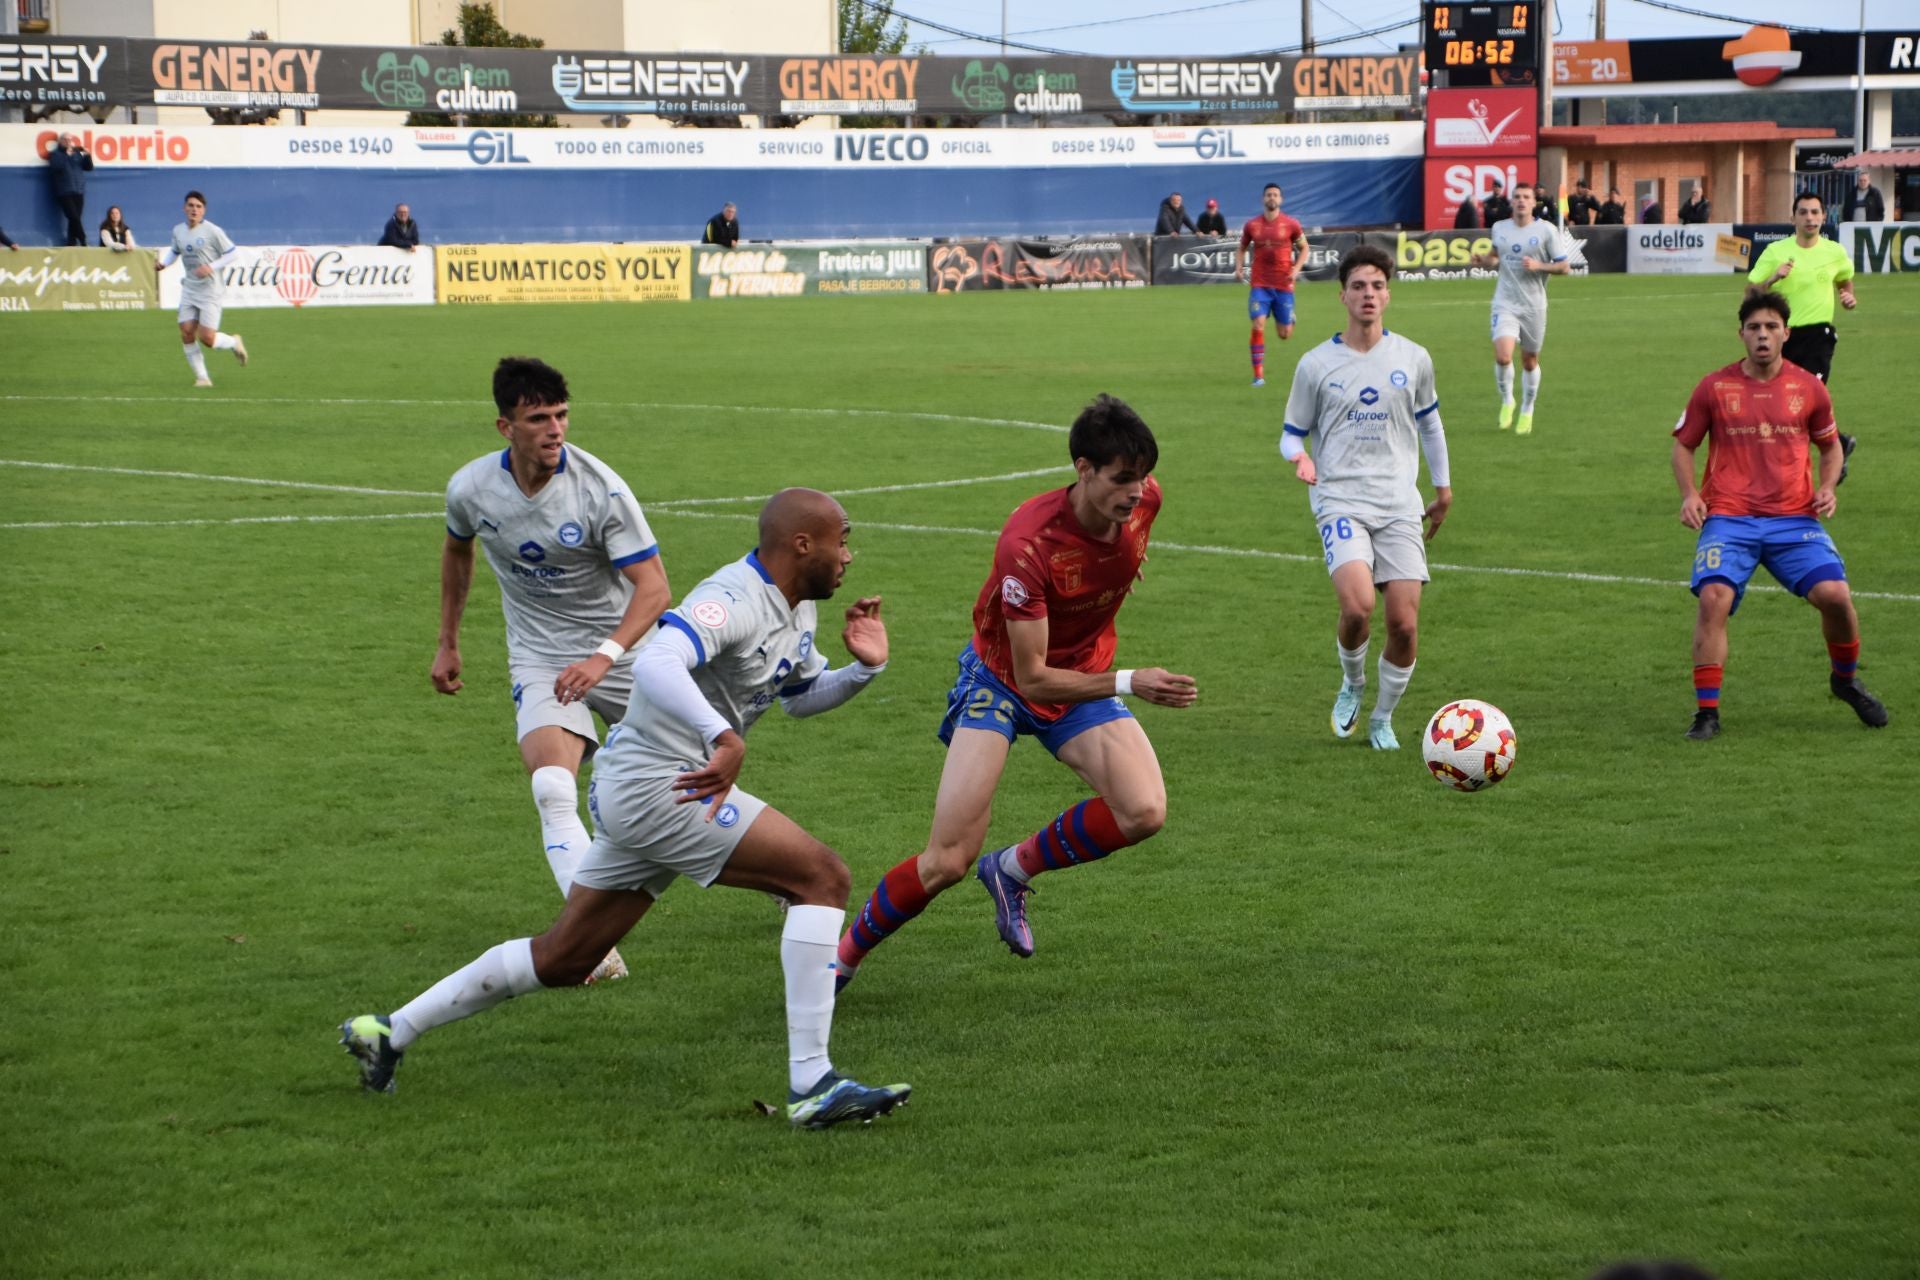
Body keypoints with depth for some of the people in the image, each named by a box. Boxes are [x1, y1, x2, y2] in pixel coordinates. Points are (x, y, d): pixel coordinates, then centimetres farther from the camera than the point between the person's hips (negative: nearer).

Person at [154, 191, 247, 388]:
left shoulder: (212, 231, -12)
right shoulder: (178, 230, 5)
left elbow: (233, 253, -8)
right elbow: (174, 251, 22)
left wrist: (211, 267, -19)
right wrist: (163, 263, 1)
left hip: (209, 291, -5)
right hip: (189, 290, 5)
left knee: (207, 338, -11)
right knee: (186, 333, -5)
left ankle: (234, 342, 22)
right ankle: (201, 377, 7)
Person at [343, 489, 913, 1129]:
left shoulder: (798, 608, 12)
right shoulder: (734, 599, -20)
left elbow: (801, 697, 28)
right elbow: (656, 664, -38)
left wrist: (862, 668, 9)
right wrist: (724, 737, -51)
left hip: (635, 789, 10)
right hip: (657, 785, -10)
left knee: (563, 959, 16)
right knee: (821, 877, -15)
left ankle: (388, 1032, 26)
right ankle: (811, 1086, -17)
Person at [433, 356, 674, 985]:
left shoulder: (600, 488, -22)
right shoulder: (470, 488, -10)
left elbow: (653, 586, -25)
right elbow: (456, 550, 14)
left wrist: (604, 656, -40)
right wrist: (447, 642, 18)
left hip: (621, 649, -1)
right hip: (539, 661, 1)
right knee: (552, 789, -24)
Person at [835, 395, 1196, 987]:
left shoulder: (1145, 497, -17)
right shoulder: (1027, 544, -34)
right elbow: (1032, 678, -29)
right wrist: (1130, 683, -36)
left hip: (1084, 678, 5)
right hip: (1002, 678, -5)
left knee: (1144, 811, -22)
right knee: (949, 859, -14)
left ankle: (1014, 869, 4)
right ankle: (845, 955, 10)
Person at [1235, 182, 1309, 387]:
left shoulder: (1291, 225, -1)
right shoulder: (1251, 225, 2)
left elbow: (1304, 248, 9)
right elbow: (1241, 249, 17)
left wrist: (1296, 269, -7)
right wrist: (1239, 268, -1)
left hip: (1283, 285, 0)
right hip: (1259, 285, 0)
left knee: (1284, 335, 6)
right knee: (1258, 327, -14)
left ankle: (1289, 320, 46)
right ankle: (1258, 375, -7)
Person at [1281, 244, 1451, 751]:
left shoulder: (1413, 359, 8)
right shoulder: (1317, 364, 2)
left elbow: (1429, 422, 24)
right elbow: (1293, 433, 9)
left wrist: (1443, 488, 26)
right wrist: (1299, 457, -14)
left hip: (1400, 504, 2)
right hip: (1340, 500, -2)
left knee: (1404, 622, -6)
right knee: (1358, 606, -25)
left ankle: (1383, 719, 17)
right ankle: (1352, 685, 7)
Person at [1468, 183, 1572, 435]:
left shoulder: (1546, 230, -5)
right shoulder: (1499, 229, 5)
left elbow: (1564, 267, -4)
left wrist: (1538, 266, -20)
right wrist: (1483, 260, 1)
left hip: (1533, 305, -1)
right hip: (1505, 303, 1)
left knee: (1529, 360, 10)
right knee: (1502, 357, -18)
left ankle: (1527, 412, 30)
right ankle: (1507, 400, 8)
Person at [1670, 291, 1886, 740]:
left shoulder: (1809, 388, 6)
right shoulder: (1714, 388, 2)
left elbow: (1830, 446, 21)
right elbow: (1683, 445, 13)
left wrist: (1827, 487, 2)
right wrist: (1689, 495, -4)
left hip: (1793, 518, 1)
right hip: (1728, 518, -1)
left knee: (1834, 594, -17)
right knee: (1714, 597, -24)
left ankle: (1845, 679, 15)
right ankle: (1706, 712, -14)